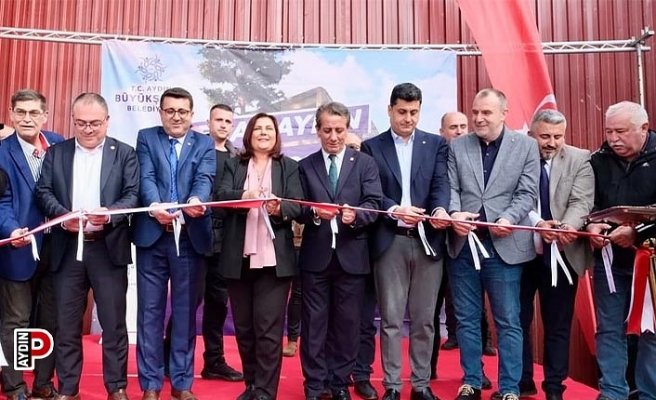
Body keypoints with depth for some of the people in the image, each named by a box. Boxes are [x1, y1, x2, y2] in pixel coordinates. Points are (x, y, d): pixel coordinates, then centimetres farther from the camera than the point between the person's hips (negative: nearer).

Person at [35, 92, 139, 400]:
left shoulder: (124, 153, 4)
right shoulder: (56, 153, 10)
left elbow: (133, 194, -4)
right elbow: (43, 190, 3)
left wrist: (110, 213, -22)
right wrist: (62, 215, -15)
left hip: (108, 248, -2)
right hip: (67, 248, 2)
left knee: (114, 322, 4)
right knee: (66, 323, 8)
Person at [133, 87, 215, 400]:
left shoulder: (205, 144, 9)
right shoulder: (146, 138, 8)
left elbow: (205, 178, -8)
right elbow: (146, 177, -6)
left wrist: (196, 200, -30)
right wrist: (154, 206, -27)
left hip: (190, 236, 0)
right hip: (152, 234, 0)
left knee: (186, 310, 8)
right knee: (150, 310, 5)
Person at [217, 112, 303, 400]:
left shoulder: (289, 167, 9)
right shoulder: (234, 165, 12)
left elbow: (297, 207, -2)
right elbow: (221, 195, -4)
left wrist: (280, 208, -23)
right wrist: (243, 195, -25)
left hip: (274, 258, -2)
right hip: (238, 258, 2)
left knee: (268, 328, -3)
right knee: (243, 327, 12)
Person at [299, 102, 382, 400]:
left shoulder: (365, 163, 6)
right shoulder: (305, 166, 9)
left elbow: (374, 204, -5)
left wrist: (355, 215, -25)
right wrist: (315, 213, -21)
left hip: (351, 255, 0)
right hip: (316, 255, 0)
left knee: (347, 322, 8)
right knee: (314, 322, 6)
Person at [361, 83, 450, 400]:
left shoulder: (436, 144, 9)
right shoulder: (372, 147, 6)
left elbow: (441, 183, -2)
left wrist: (440, 209, -23)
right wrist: (394, 210, -20)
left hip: (428, 240, 1)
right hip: (390, 242, -1)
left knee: (424, 320, 9)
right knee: (391, 319, 5)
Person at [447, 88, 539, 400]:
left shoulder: (526, 145, 4)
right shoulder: (457, 146, 9)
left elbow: (527, 193, -2)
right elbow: (451, 188, 3)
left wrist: (509, 219, -19)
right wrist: (454, 213, -17)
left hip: (504, 245, -2)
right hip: (463, 243, 2)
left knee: (508, 322, 4)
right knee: (467, 320, 11)